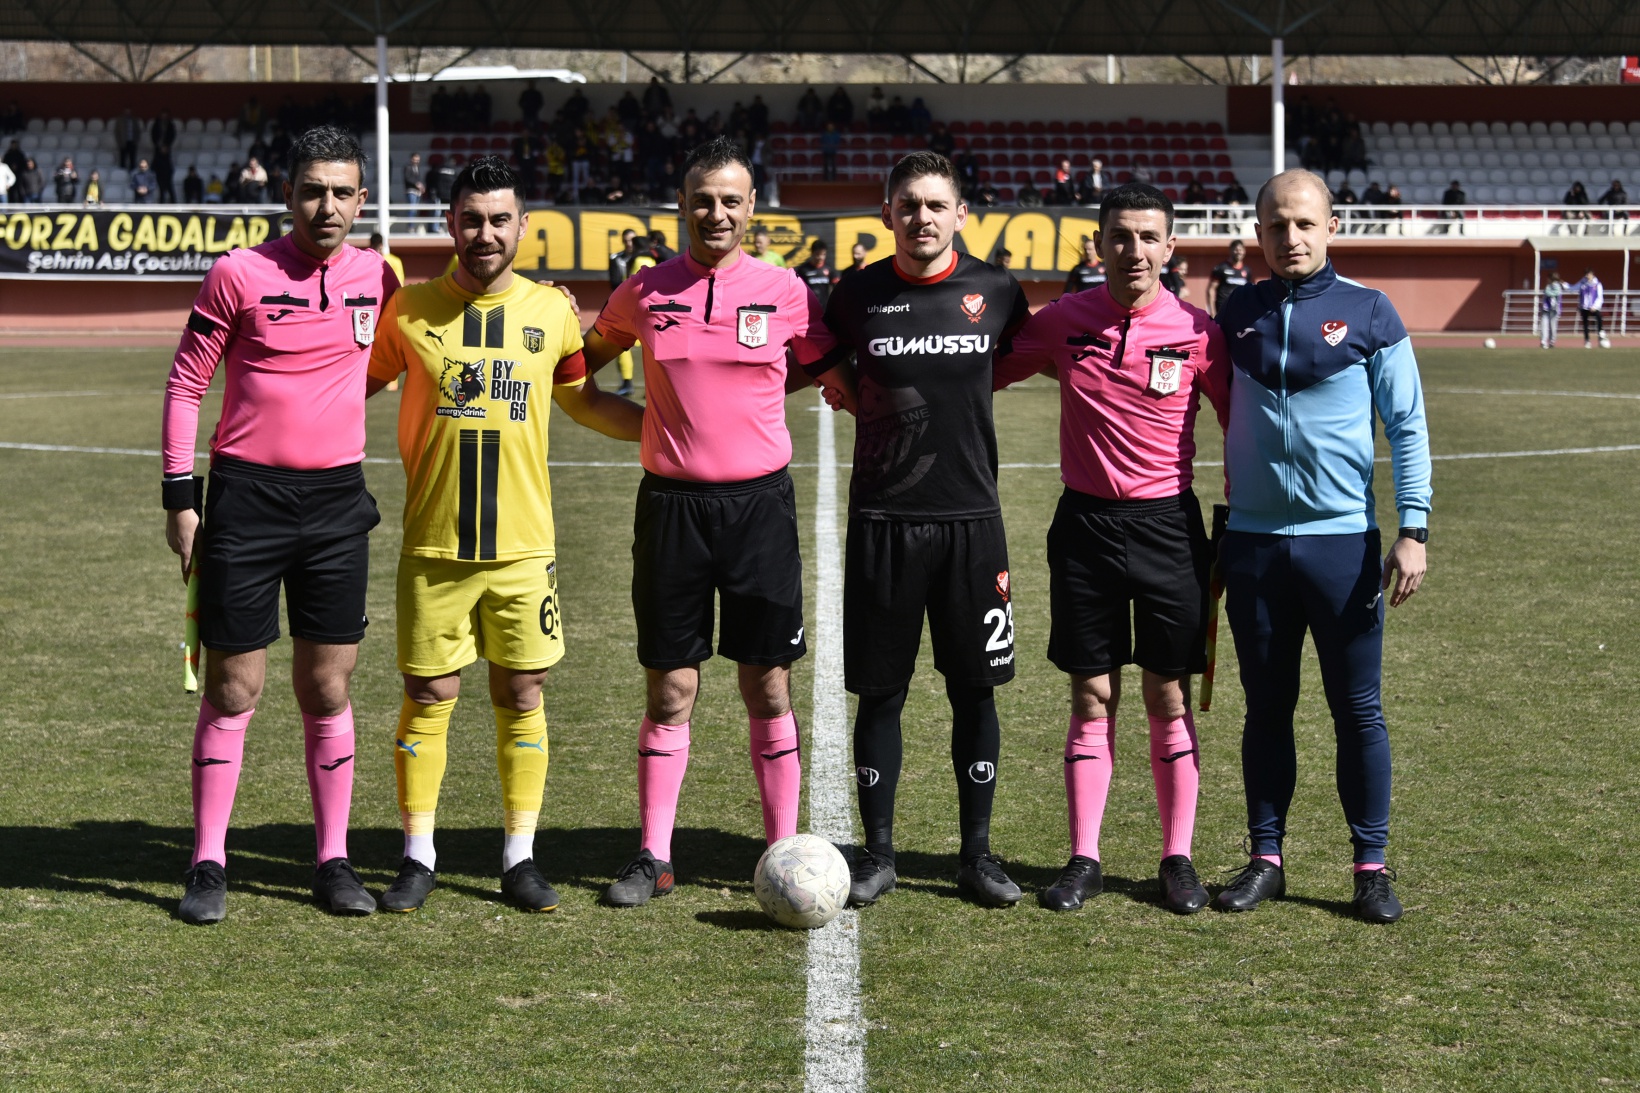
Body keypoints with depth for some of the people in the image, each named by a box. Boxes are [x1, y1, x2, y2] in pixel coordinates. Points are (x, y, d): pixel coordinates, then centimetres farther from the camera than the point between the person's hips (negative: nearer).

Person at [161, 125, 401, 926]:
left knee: (327, 688, 7)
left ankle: (333, 861, 15)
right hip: (247, 499, -3)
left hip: (337, 502, 3)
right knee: (234, 688, 1)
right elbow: (185, 383, -2)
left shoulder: (375, 276, 5)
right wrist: (180, 498, -6)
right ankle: (209, 866, 9)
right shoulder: (240, 275, -6)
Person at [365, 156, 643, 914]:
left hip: (523, 544, 1)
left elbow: (581, 399, 19)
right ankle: (418, 858, 14)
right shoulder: (410, 310, -1)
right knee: (428, 696, 2)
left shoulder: (551, 311, 4)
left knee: (521, 695, 5)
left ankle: (520, 857, 15)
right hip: (434, 545, -1)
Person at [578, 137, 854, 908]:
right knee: (669, 690, 4)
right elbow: (593, 354, 21)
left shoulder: (783, 292, 1)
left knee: (768, 689, 4)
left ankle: (784, 851, 13)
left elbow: (830, 370, 15)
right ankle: (653, 857, 13)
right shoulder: (647, 291, 3)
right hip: (670, 503, 1)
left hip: (758, 500, 0)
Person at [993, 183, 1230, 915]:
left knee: (1169, 697, 4)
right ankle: (1083, 859, 13)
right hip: (1086, 521, 1)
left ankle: (1177, 858, 13)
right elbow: (983, 374, 13)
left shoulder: (1197, 333, -5)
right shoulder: (1063, 322, 0)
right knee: (1091, 697, 6)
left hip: (1168, 524, -1)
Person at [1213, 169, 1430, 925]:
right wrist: (1219, 532, 8)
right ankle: (1265, 858, 19)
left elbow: (1407, 428, -1)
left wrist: (1412, 530, -8)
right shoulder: (1238, 316, 6)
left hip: (1342, 542, -3)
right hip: (1253, 543, 3)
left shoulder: (1368, 313, -2)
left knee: (1358, 710, 2)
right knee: (1266, 708, 10)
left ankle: (1371, 866, 11)